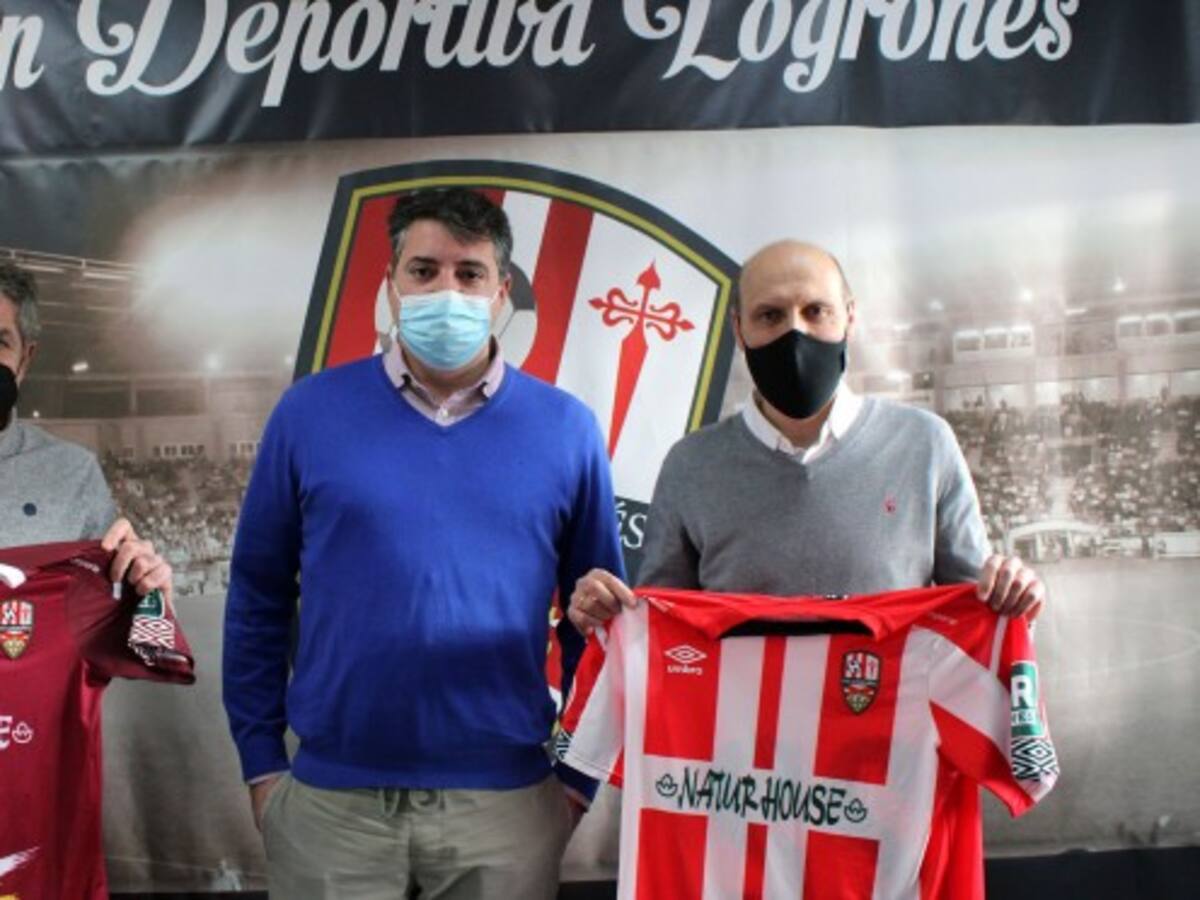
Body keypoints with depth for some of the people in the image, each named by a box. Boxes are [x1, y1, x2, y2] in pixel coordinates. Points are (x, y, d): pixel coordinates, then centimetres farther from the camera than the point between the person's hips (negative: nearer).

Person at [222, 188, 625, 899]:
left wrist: (581, 773, 4)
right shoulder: (311, 411, -1)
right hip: (331, 799, 0)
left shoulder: (566, 428, -1)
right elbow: (259, 599, 3)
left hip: (507, 801, 1)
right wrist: (261, 759, 2)